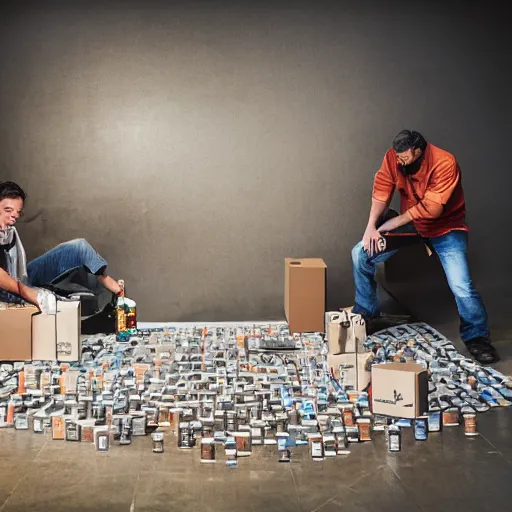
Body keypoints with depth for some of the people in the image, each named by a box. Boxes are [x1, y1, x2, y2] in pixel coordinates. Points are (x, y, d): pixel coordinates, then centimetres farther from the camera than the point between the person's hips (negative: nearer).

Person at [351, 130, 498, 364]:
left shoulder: (445, 163, -29)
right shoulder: (392, 157, -14)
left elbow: (431, 208, -30)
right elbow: (381, 192, -15)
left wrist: (391, 224, -24)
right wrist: (371, 227, -29)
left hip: (445, 226, -5)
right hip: (410, 222, 5)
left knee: (461, 286, -20)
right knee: (361, 253, -5)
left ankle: (476, 338, 3)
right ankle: (366, 315, 12)